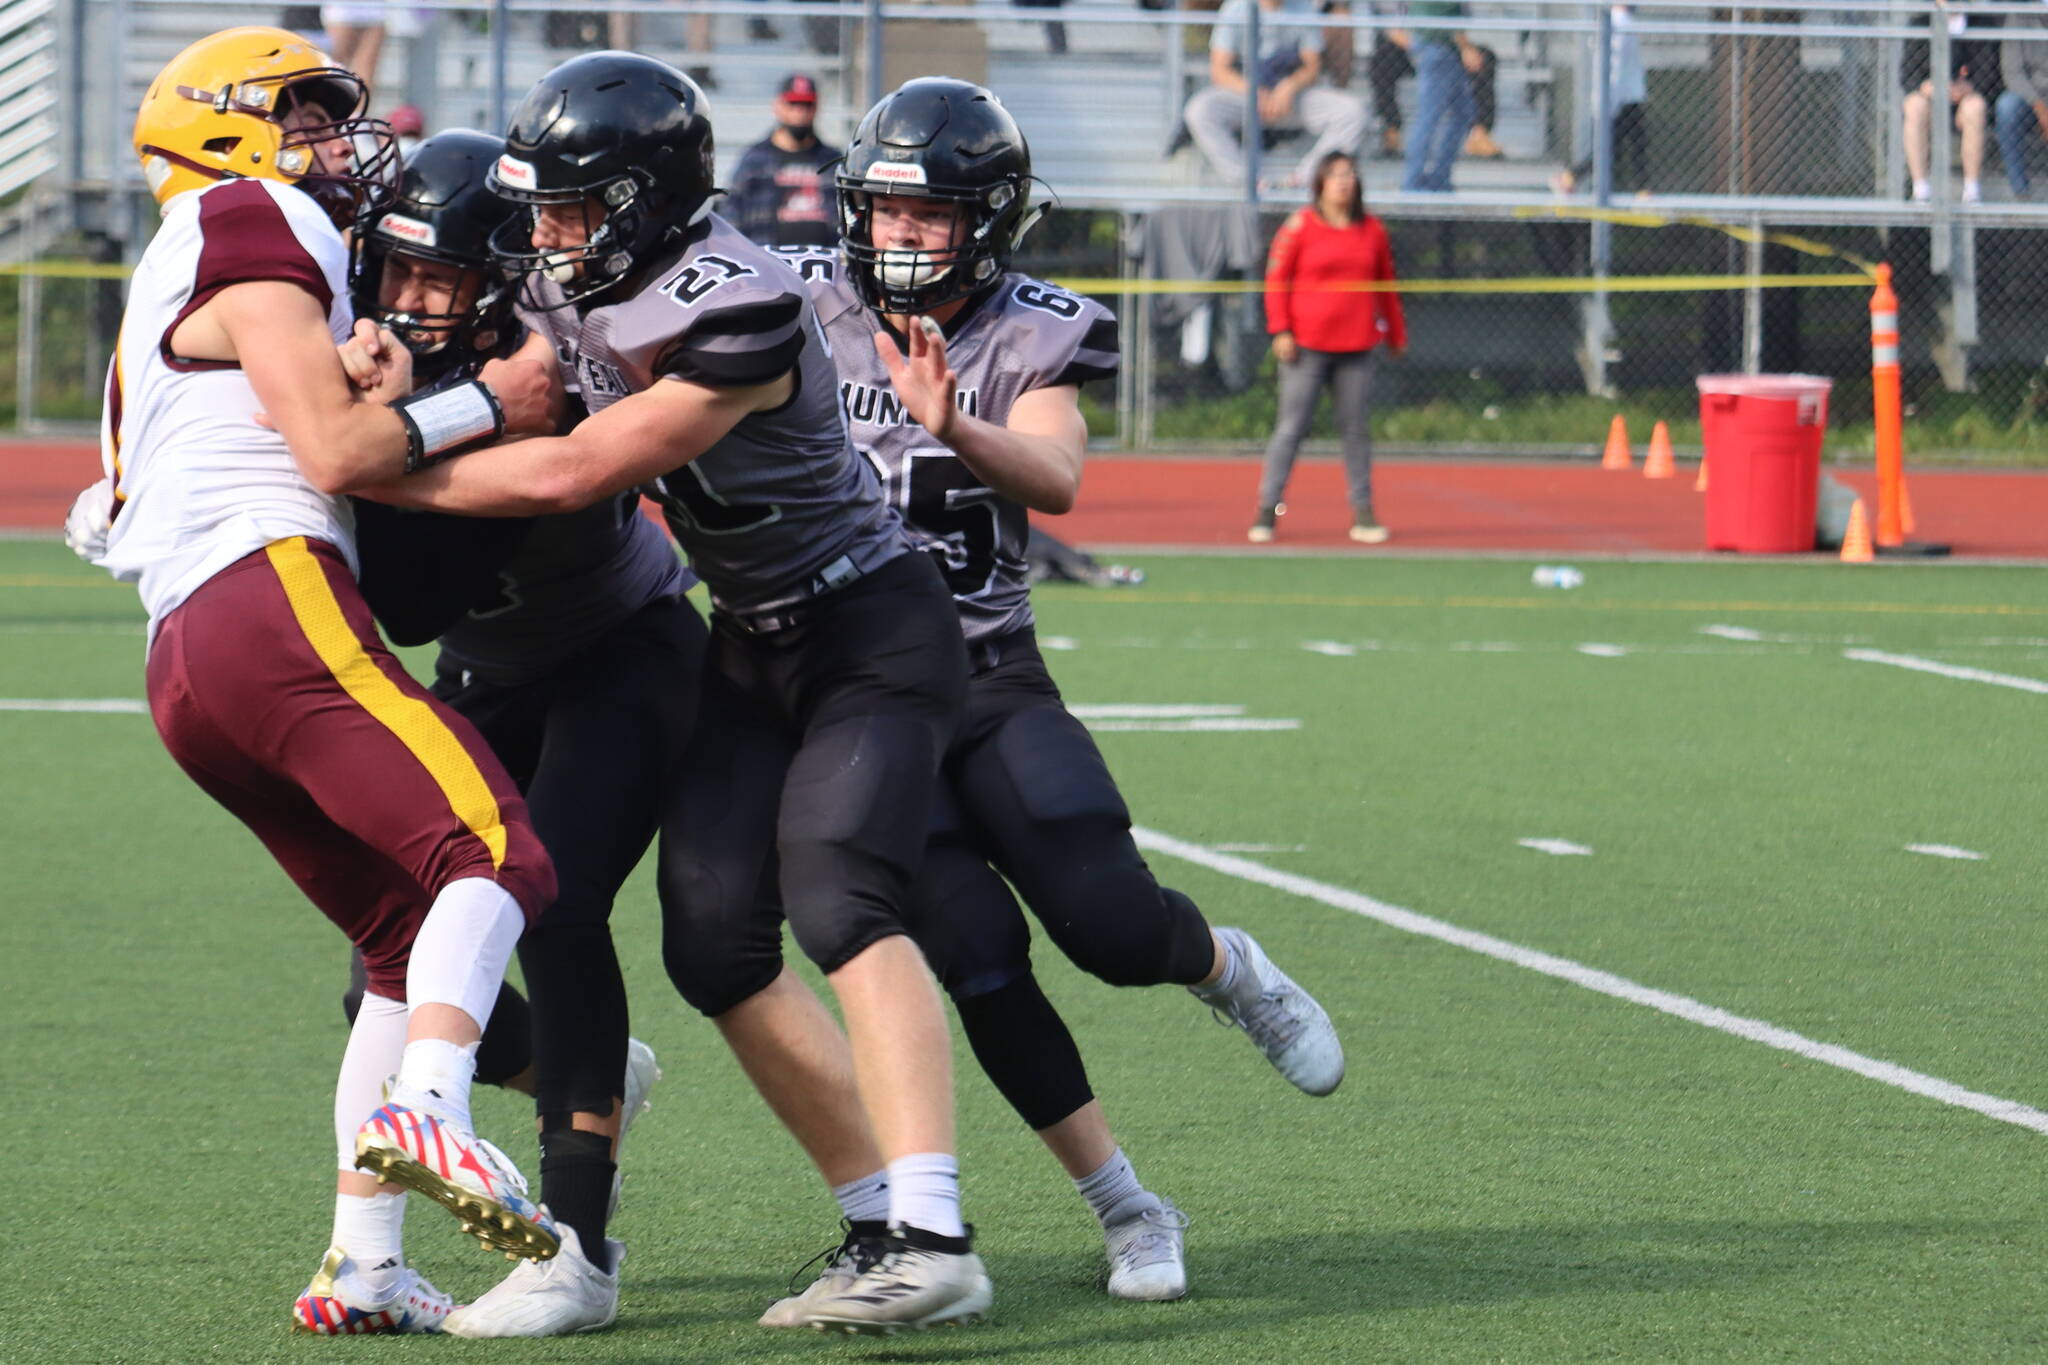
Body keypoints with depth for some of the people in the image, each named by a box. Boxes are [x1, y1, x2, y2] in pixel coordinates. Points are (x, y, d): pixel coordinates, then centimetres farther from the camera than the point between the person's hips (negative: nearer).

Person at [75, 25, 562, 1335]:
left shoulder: (172, 296, 33)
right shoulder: (255, 244, 4)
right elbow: (336, 452, -7)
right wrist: (483, 404, 1)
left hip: (184, 667, 10)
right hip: (274, 599, -10)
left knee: (410, 935, 12)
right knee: (495, 852, -23)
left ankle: (363, 1264, 5)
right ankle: (428, 1107, -46)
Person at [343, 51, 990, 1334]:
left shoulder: (741, 318, -28)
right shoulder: (582, 290, -3)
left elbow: (570, 474, -27)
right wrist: (390, 377, -15)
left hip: (873, 636, -9)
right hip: (757, 647, 9)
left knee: (840, 902, -26)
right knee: (714, 941, -3)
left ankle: (935, 1243, -35)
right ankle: (882, 1216, 7)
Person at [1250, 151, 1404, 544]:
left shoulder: (1372, 230, 10)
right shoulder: (1300, 225, 0)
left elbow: (1386, 286, 18)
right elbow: (1276, 279, 0)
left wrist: (1396, 335, 20)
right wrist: (1281, 330, -8)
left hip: (1358, 347, 3)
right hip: (1307, 346, -3)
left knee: (1357, 429, 4)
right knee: (1291, 428, -4)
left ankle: (1362, 513, 10)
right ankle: (1267, 510, 0)